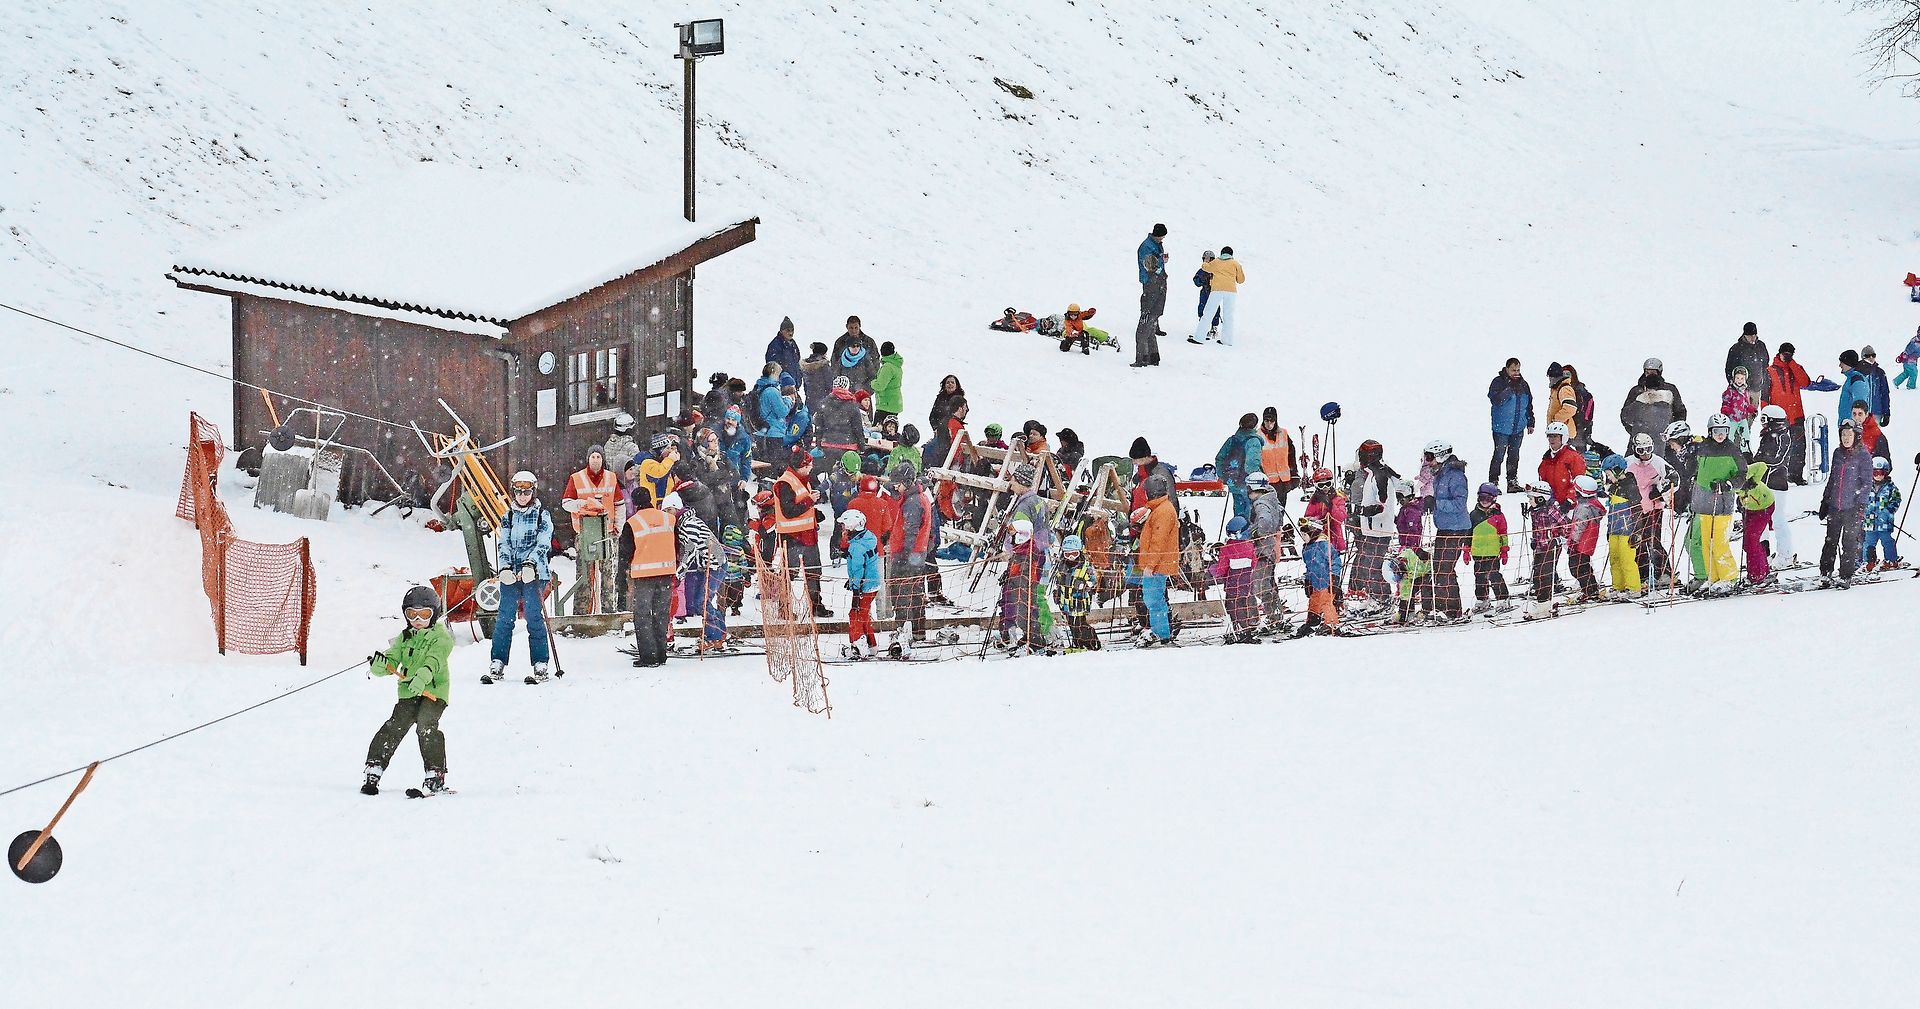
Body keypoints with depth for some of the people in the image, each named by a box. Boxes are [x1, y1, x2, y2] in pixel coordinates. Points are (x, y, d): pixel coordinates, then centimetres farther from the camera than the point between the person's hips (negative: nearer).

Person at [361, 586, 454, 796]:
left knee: (426, 727, -22)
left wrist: (422, 676, -39)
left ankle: (436, 775, -13)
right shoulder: (404, 639, 17)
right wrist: (380, 665, -21)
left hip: (433, 691, -4)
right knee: (395, 727, -11)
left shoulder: (440, 637, 1)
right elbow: (392, 661, 5)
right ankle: (374, 769, -7)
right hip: (408, 692, 4)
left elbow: (434, 660, -19)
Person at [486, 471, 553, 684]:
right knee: (504, 618, -1)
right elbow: (503, 544, 9)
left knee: (534, 617, -7)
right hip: (510, 572, 3)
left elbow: (543, 544, -4)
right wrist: (504, 567, -7)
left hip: (533, 572, -3)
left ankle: (540, 667, -5)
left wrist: (530, 564, -19)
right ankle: (497, 666, 2)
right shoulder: (508, 516, 15)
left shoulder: (542, 515, 4)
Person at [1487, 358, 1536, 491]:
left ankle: (1512, 482, 18)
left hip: (1518, 428, 5)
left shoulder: (1523, 384, 10)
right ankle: (1493, 483, -2)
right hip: (1502, 428, -5)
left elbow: (1529, 405, 19)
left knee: (1514, 456, 12)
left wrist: (1530, 423, 17)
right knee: (1499, 456, -6)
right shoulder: (1498, 382, -7)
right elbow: (1496, 400, -21)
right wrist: (1510, 389, -24)